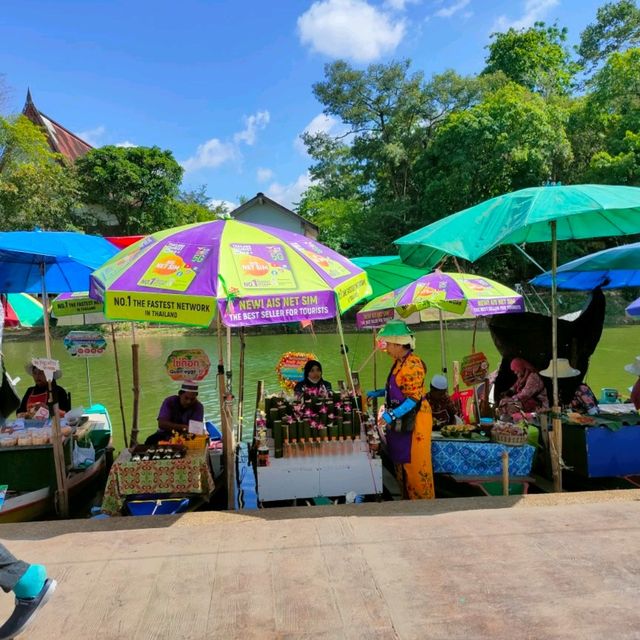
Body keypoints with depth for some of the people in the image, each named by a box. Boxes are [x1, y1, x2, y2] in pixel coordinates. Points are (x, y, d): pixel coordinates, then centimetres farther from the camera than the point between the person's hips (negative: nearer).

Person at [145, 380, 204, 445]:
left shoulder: (198, 407, -10)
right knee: (151, 440, -31)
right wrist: (183, 427, -33)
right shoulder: (169, 401, -10)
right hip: (166, 435, 0)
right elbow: (161, 424, -21)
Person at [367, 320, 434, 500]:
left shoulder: (413, 365, -21)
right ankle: (408, 498, 30)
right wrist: (378, 393, 12)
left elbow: (414, 398, -24)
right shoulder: (398, 362, 8)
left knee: (415, 464, 1)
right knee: (401, 461, 17)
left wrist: (392, 415, -30)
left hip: (413, 421, -10)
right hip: (399, 420, 10)